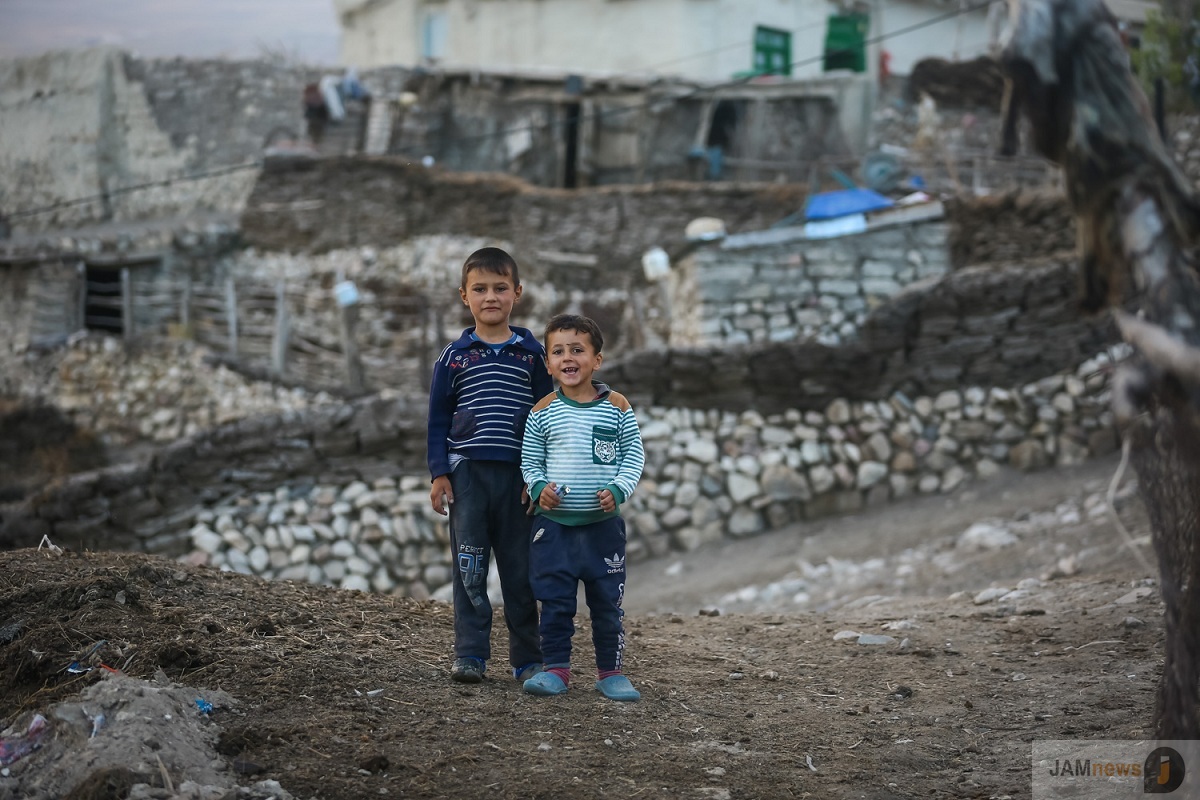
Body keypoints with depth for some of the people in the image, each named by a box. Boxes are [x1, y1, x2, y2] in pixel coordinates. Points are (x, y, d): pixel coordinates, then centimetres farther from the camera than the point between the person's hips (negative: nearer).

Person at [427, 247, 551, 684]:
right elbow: (438, 418, 6)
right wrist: (439, 473, -1)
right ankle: (470, 655, 7)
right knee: (470, 567, 1)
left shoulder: (531, 353, 4)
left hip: (519, 474, 0)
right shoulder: (454, 356, 4)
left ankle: (527, 658, 13)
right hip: (467, 472, 0)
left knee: (520, 570, 5)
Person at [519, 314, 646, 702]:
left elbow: (634, 454, 4)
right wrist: (539, 487, -11)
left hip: (603, 522, 0)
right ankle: (556, 668, 13)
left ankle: (610, 671, 17)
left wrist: (618, 489, -11)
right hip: (554, 523, 0)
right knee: (555, 600, 3)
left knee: (607, 600, 6)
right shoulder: (543, 411, 0)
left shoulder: (617, 406, 0)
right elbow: (529, 460, 7)